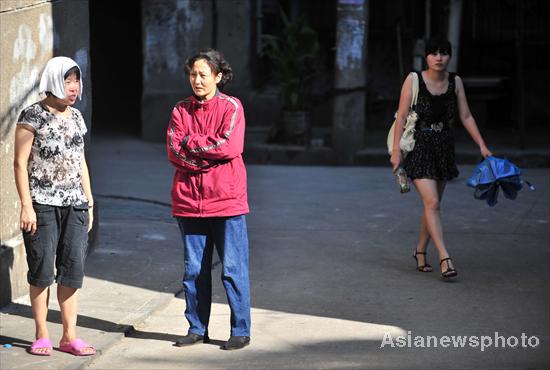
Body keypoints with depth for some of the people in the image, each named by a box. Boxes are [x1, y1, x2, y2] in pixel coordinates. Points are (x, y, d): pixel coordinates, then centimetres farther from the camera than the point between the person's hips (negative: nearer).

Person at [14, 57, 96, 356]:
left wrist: (89, 203, 16)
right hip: (43, 204, -5)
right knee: (42, 269, -1)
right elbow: (20, 162, -7)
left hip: (74, 205, 5)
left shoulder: (76, 117, 14)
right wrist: (26, 205, -13)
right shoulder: (33, 115, -5)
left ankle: (69, 335, 8)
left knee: (73, 268, 3)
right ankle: (42, 336, 8)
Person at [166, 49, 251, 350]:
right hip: (189, 200, 4)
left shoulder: (231, 107, 0)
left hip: (227, 200, -4)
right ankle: (197, 328, 20)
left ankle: (241, 331, 6)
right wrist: (210, 155, -13)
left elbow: (230, 146, -14)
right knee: (194, 269, 10)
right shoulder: (181, 110, 11)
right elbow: (173, 151, -1)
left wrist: (190, 142, -7)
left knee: (233, 268, -2)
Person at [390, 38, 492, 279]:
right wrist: (396, 151, -12)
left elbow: (466, 116, 7)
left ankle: (420, 251, 29)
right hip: (418, 146, -5)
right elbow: (401, 117, -8)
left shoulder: (455, 82, 3)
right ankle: (444, 258, -20)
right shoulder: (414, 79, -8)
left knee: (433, 203, 11)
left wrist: (482, 145, 1)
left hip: (444, 146, 5)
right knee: (432, 202, -15)